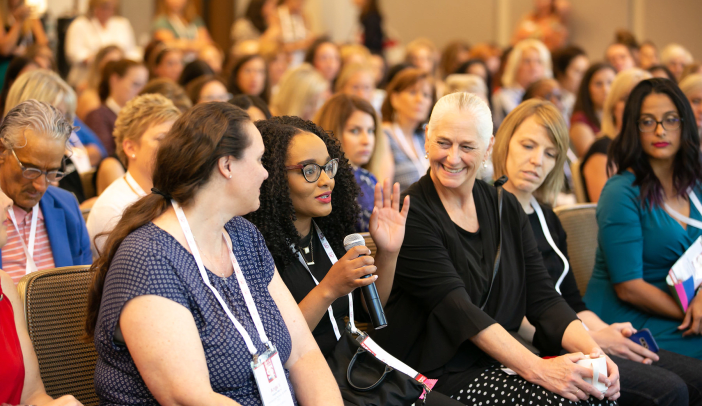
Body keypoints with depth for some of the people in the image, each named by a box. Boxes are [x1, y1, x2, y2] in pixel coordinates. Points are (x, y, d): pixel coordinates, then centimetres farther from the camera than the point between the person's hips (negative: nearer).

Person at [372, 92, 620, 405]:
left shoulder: (505, 208, 10)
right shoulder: (409, 215, -10)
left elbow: (543, 299, 5)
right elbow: (457, 310, -19)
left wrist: (592, 351, -14)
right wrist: (535, 368, -28)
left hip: (497, 366, 6)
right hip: (434, 375, -6)